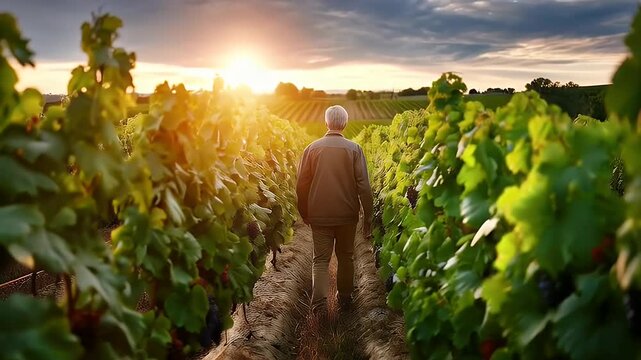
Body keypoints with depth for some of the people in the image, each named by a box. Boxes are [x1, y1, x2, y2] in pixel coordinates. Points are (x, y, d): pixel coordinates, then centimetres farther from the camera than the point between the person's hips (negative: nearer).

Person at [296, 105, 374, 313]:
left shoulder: (312, 148, -4)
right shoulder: (354, 149, -6)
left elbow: (301, 185, -1)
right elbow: (363, 186, -8)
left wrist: (304, 213, 12)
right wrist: (368, 216, 0)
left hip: (319, 215, 0)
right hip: (347, 214, 0)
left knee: (321, 259, 7)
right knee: (346, 256, 18)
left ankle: (319, 303, -7)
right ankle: (344, 297, 31)